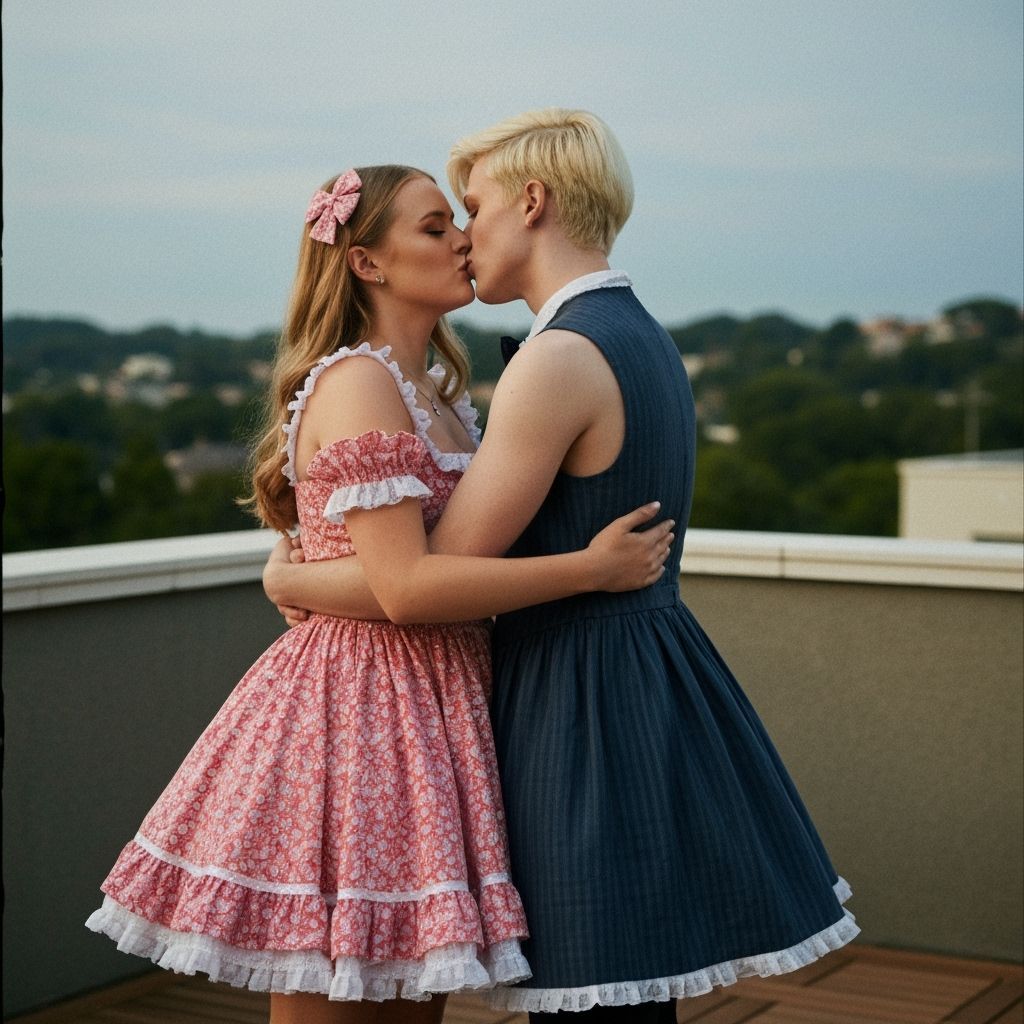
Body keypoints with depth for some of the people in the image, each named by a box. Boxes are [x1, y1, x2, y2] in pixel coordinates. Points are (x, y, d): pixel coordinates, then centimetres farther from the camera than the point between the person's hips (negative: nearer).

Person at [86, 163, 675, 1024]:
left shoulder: (434, 390, 15)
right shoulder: (355, 384, -14)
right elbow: (404, 589, -24)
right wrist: (591, 568, -20)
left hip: (431, 710, 9)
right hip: (359, 716, -9)